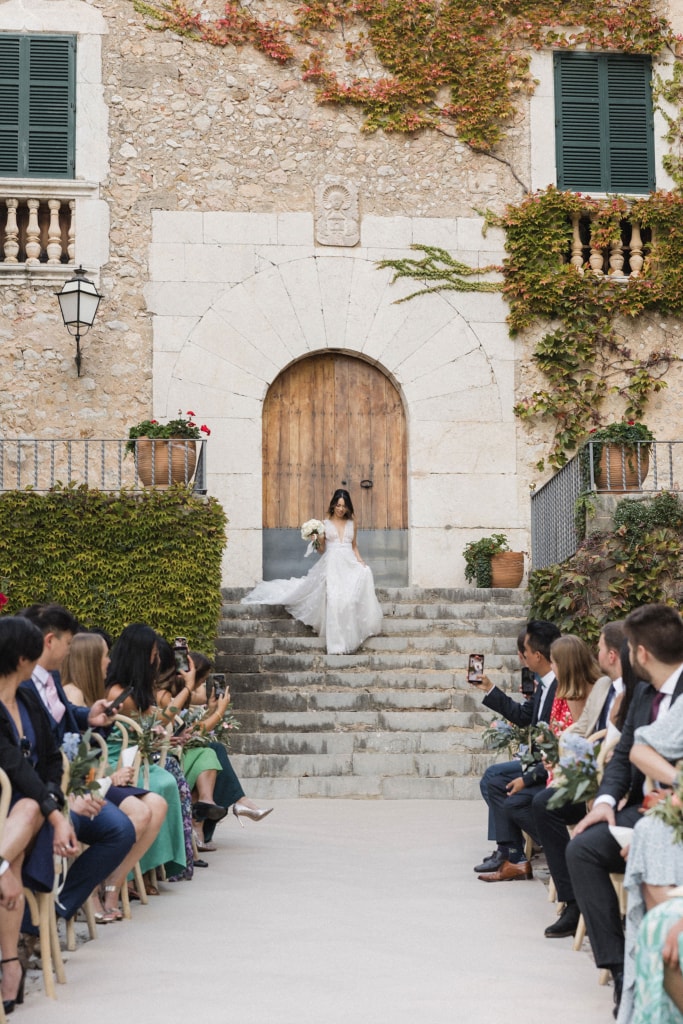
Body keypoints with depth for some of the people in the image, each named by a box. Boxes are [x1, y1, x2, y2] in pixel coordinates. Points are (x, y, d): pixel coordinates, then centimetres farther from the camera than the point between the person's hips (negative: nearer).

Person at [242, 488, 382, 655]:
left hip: (349, 564, 3)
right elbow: (321, 551, 9)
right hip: (331, 564, -3)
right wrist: (319, 542, -12)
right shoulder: (325, 524, 7)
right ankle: (337, 643, -19)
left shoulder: (351, 524, 14)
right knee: (333, 598, -20)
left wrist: (360, 561, 4)